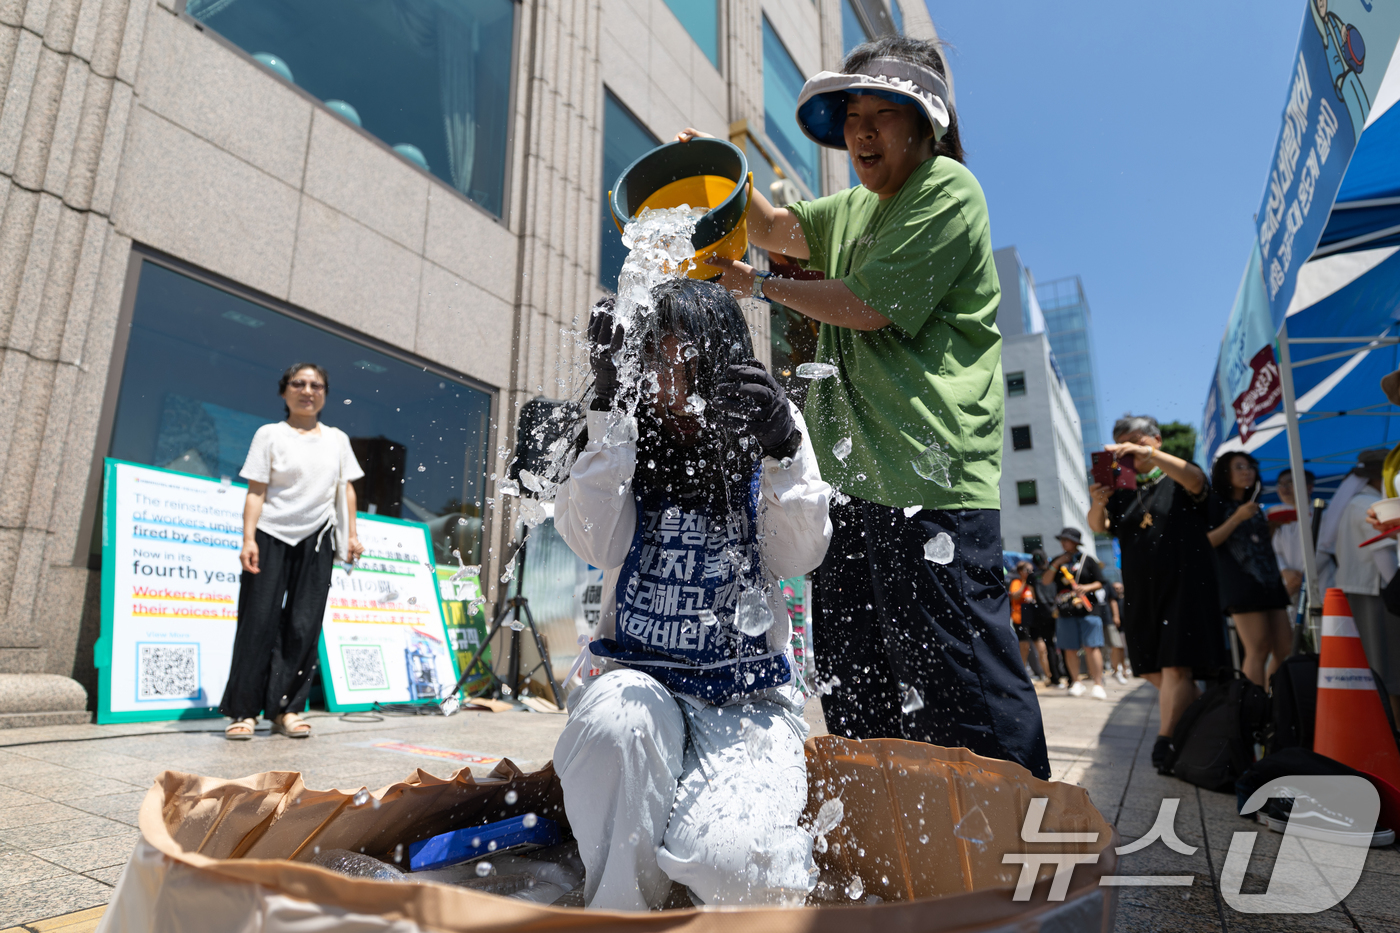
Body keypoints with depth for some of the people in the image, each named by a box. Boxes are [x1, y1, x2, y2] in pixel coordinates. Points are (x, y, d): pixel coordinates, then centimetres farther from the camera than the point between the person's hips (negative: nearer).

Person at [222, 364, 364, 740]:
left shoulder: (337, 439, 12)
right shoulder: (270, 434, 2)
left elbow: (347, 488, 14)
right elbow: (256, 491, -3)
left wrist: (352, 534, 7)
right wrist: (248, 538, -12)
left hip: (316, 540, 3)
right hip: (272, 536, -2)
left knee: (304, 626, 0)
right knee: (259, 621, -3)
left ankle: (287, 708, 9)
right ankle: (243, 710, 6)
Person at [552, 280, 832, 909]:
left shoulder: (765, 433, 4)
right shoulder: (627, 436, 5)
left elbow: (798, 557, -6)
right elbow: (599, 545, -11)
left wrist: (784, 452, -23)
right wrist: (606, 412, -16)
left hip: (746, 697, 0)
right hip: (636, 677, 1)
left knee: (725, 861, -26)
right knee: (617, 721, -36)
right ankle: (619, 907, -8)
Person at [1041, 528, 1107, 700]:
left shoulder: (1087, 560, 5)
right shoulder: (1057, 560, 12)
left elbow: (1100, 583, 6)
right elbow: (1045, 581, 4)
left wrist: (1087, 587, -12)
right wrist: (1056, 564, -6)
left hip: (1087, 610, -3)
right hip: (1065, 612, 3)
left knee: (1091, 647, -8)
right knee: (1070, 650, 5)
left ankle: (1098, 685, -6)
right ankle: (1076, 683, 16)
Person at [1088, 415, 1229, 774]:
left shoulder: (1178, 481, 3)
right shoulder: (1124, 491, 14)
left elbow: (1194, 479, -21)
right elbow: (1100, 527, 2)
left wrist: (1146, 451, -32)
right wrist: (1097, 504, -21)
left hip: (1183, 585, -5)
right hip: (1141, 591, 5)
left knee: (1176, 665, -11)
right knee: (1151, 668, 8)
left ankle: (1165, 741, -8)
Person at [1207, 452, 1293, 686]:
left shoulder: (1254, 506, 23)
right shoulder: (1216, 504, 2)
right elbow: (1208, 542, -10)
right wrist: (1237, 518, -14)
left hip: (1270, 581, 8)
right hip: (1240, 581, -8)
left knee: (1285, 648, 2)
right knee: (1258, 649, -13)